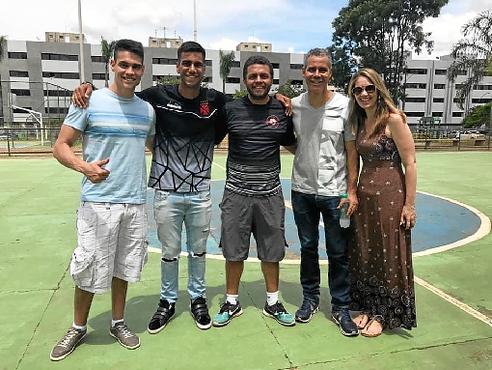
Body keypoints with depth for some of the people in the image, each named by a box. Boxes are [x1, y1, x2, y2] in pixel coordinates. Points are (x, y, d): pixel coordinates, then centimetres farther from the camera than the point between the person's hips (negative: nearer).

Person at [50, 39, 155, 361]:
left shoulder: (147, 109, 8)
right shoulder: (90, 101, -5)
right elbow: (61, 146, -5)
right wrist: (84, 166, -25)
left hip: (135, 203, 4)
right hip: (98, 202, -3)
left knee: (123, 268, 14)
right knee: (89, 270, 6)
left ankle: (118, 323, 33)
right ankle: (78, 328, 29)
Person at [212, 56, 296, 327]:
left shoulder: (283, 111, 3)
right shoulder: (231, 109, -2)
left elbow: (292, 146, 16)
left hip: (270, 193, 1)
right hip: (237, 192, -1)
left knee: (271, 252, 12)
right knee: (234, 252, 9)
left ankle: (273, 302, 31)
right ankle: (232, 302, 29)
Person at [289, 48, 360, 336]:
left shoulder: (344, 105, -6)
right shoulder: (294, 105, 1)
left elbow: (352, 150, -4)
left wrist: (351, 190, -8)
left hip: (334, 192, -2)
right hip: (302, 190, 3)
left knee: (339, 253, 7)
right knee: (308, 248, 15)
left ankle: (341, 307, 24)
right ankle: (310, 299, 32)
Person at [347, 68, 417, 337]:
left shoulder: (393, 119, -10)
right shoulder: (359, 122, 10)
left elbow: (410, 163, -12)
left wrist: (409, 204, -13)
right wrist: (353, 193, 9)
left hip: (390, 195, -6)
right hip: (364, 195, 7)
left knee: (388, 256, 6)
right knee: (364, 255, 13)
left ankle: (383, 315, 23)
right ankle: (369, 308, 30)